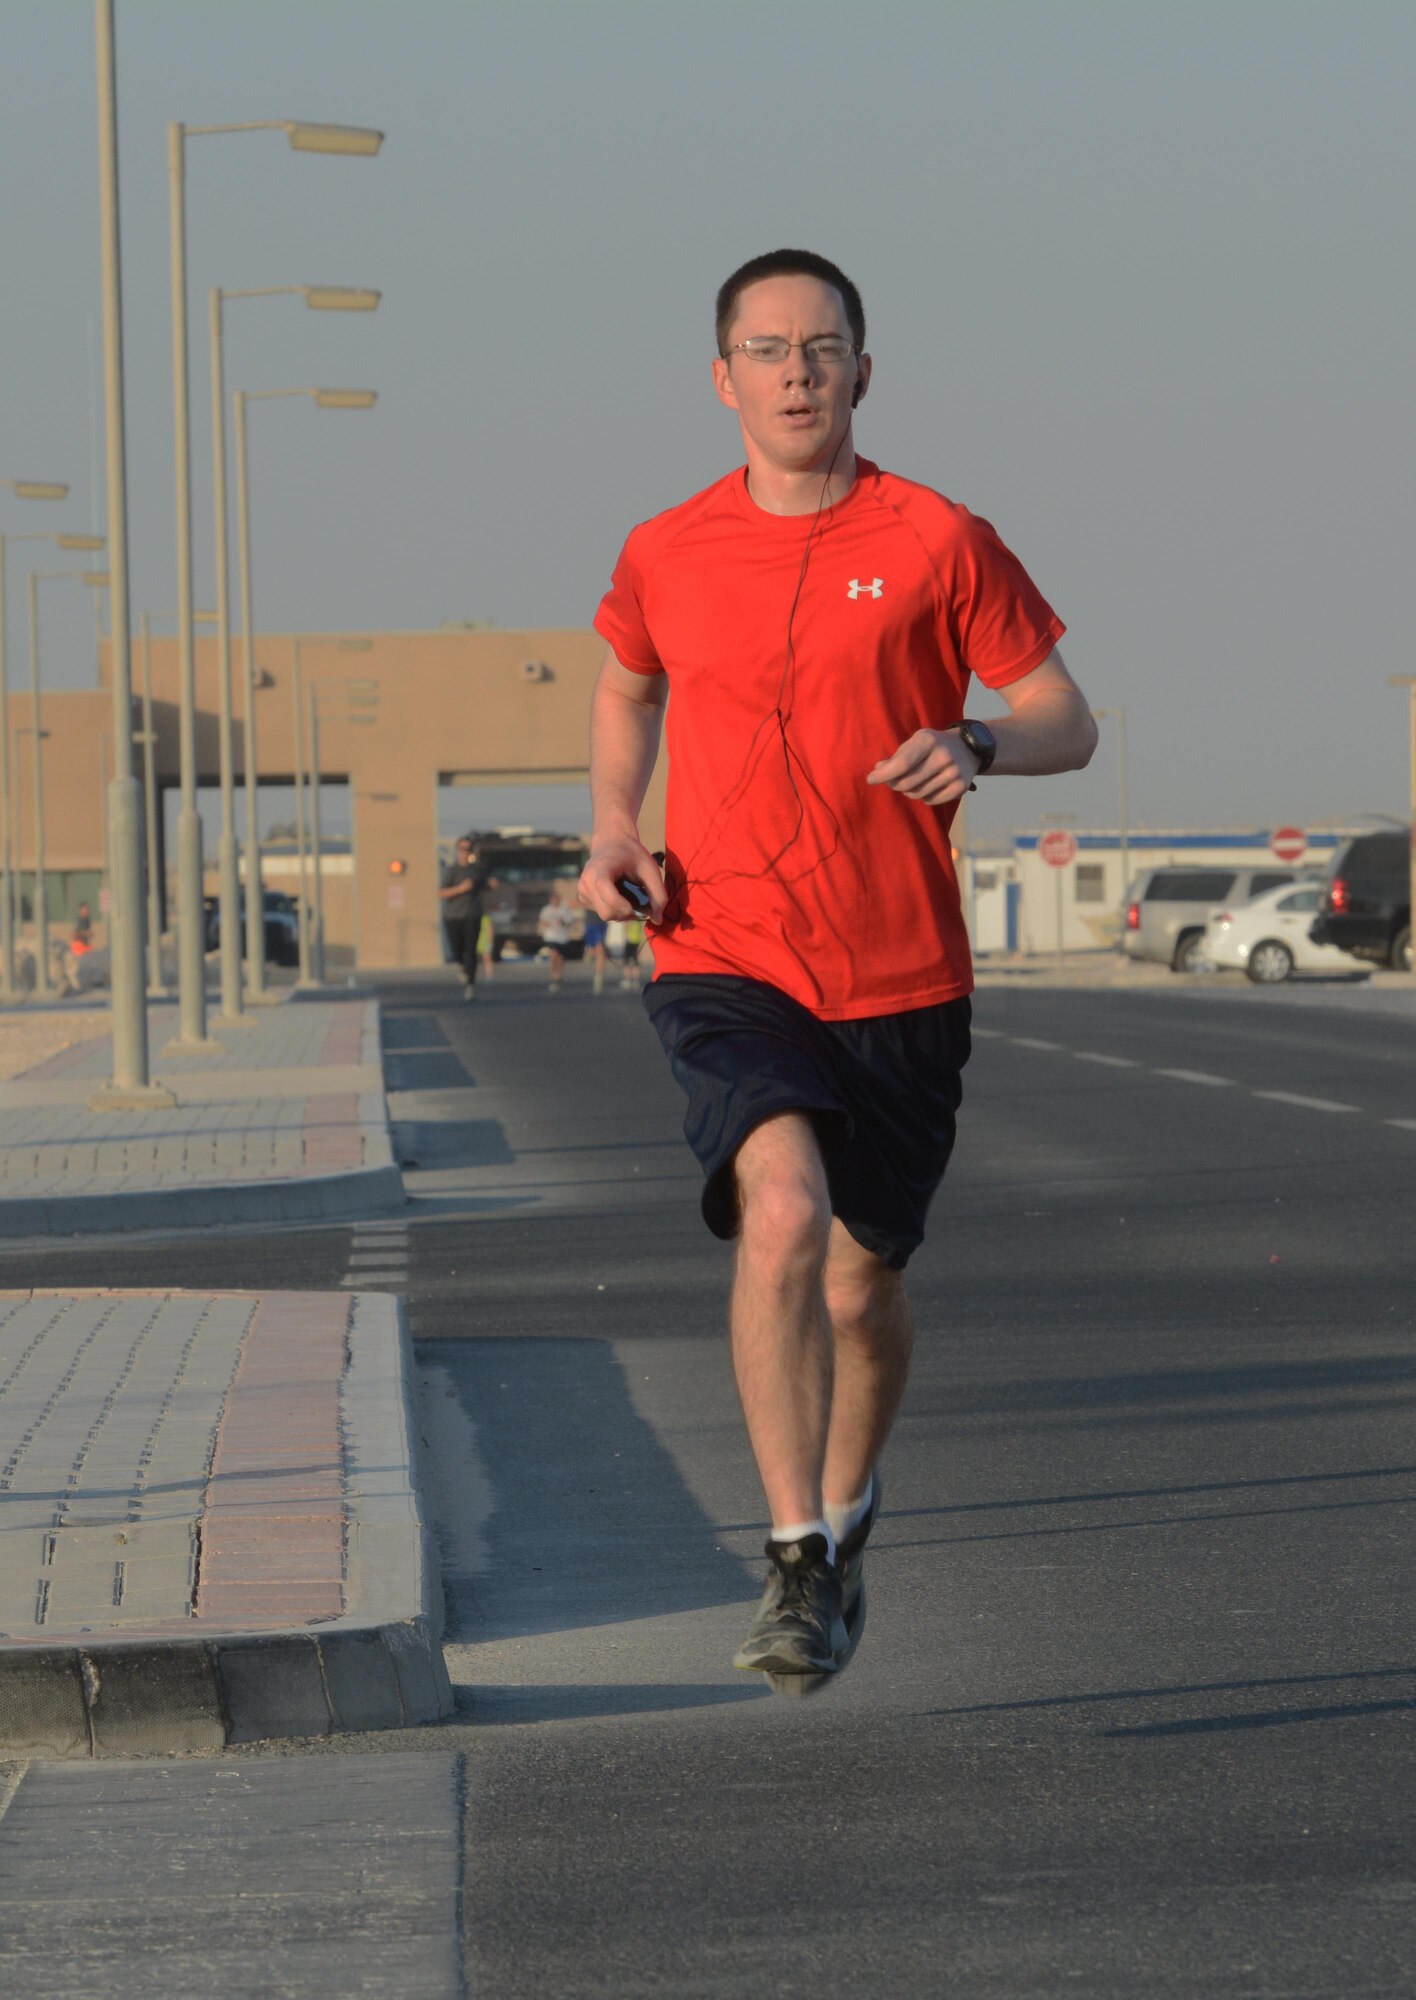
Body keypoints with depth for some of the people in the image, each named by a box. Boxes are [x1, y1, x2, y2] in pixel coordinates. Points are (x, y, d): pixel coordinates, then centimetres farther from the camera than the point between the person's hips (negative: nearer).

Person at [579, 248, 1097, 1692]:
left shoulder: (939, 543, -2)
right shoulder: (666, 556, 3)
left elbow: (1067, 724, 3)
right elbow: (628, 687, 25)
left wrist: (975, 747, -19)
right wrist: (612, 826, 9)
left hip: (902, 983, 1)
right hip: (724, 965, -1)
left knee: (863, 1284, 11)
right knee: (784, 1209, -26)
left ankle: (847, 1510, 42)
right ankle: (797, 1569, -23)